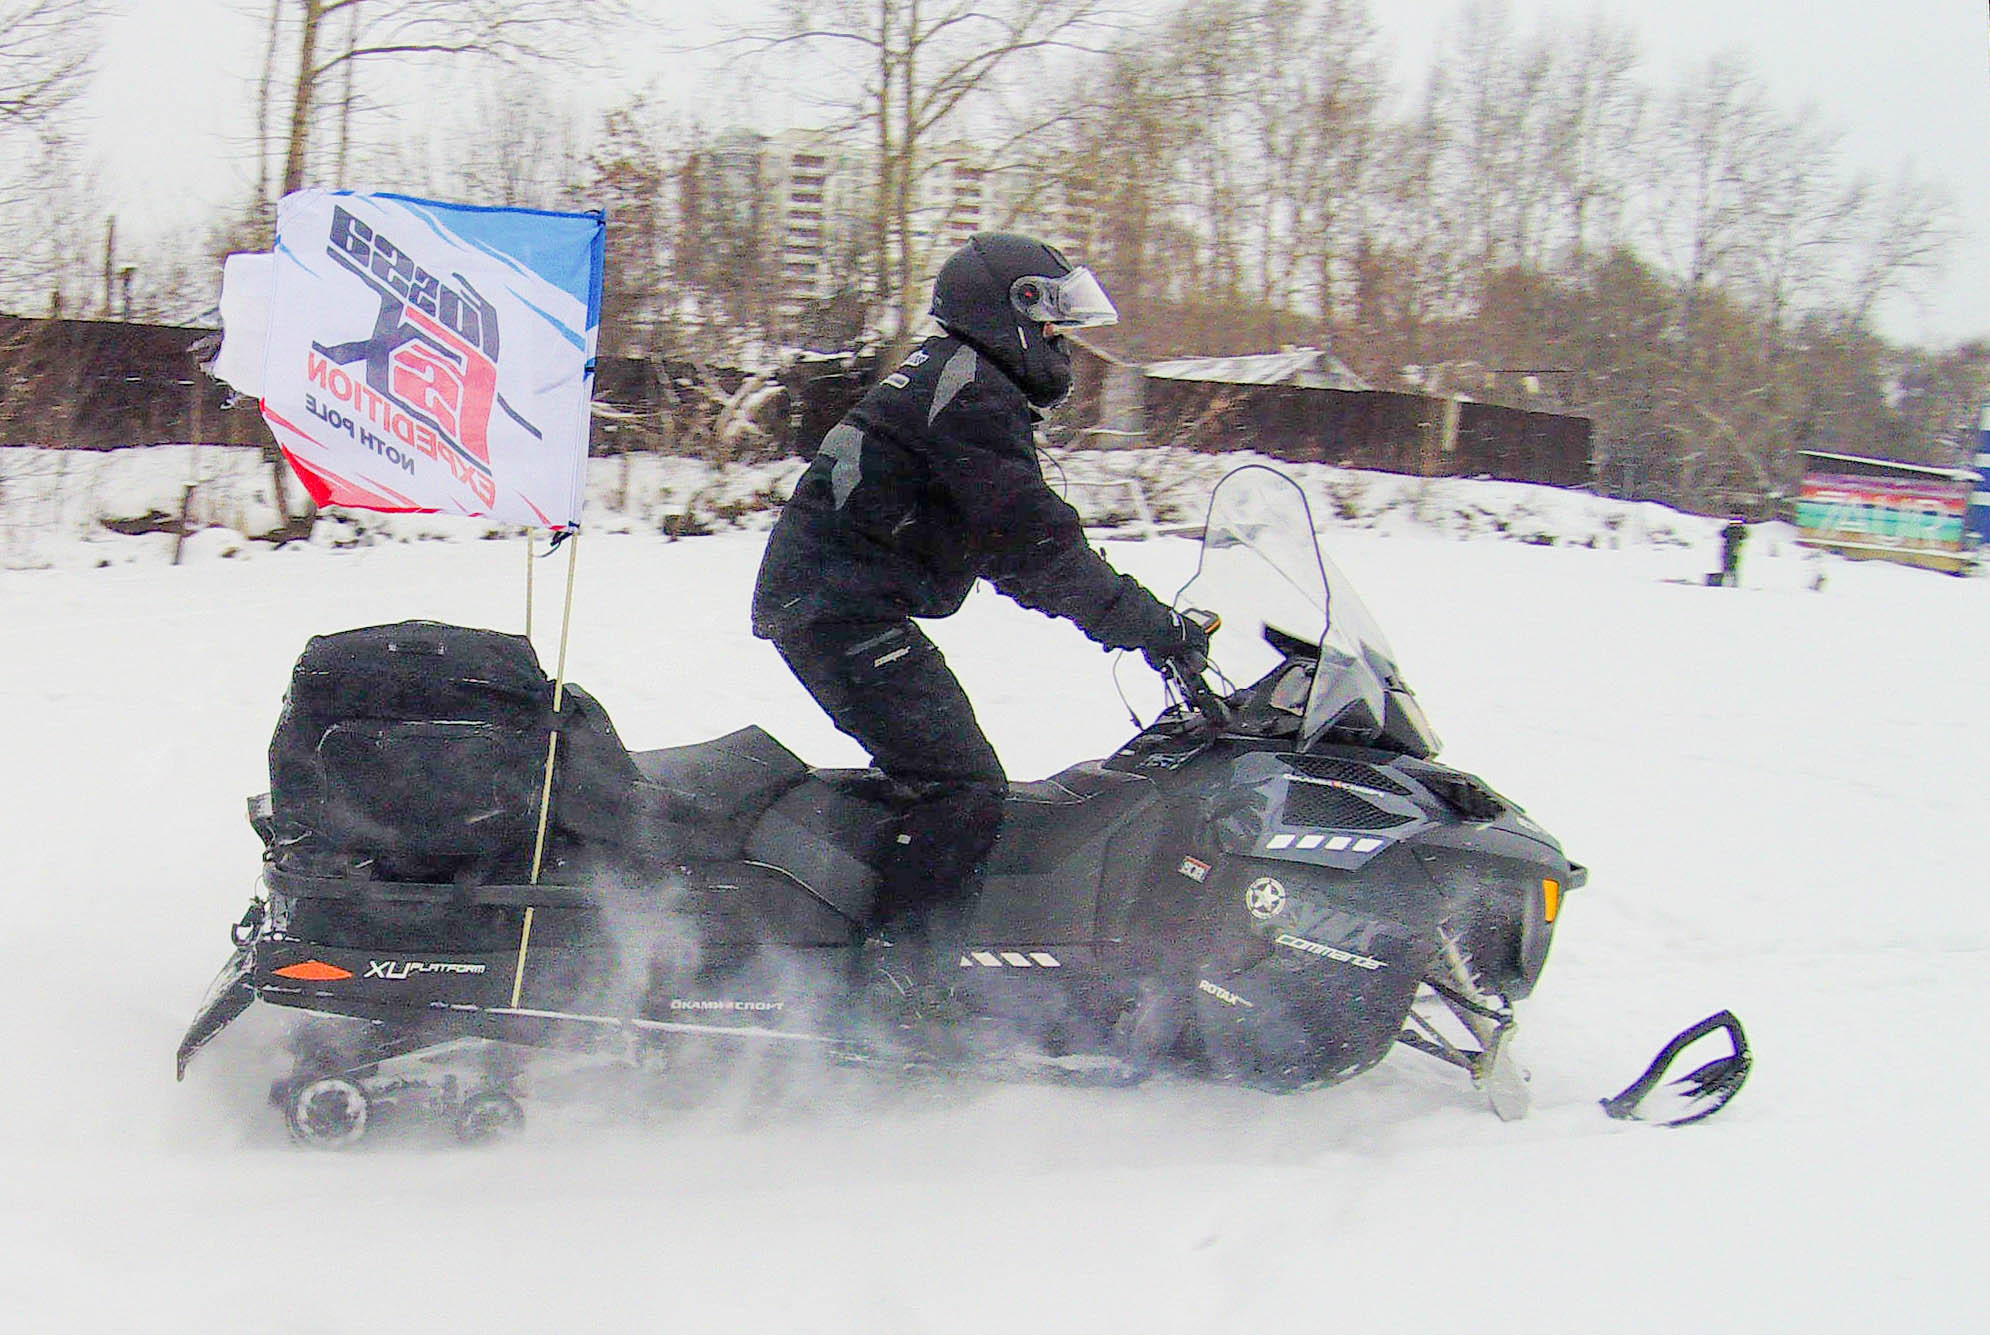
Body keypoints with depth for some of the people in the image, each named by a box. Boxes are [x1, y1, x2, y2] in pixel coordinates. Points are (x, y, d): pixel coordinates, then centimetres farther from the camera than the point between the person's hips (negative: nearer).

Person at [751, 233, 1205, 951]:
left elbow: (1003, 547, 24)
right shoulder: (974, 389, -12)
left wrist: (1125, 615, 17)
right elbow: (1031, 542, -19)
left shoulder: (948, 377, 22)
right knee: (962, 787, -15)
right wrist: (1152, 627, -16)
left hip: (814, 601, 11)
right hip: (846, 612, -11)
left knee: (930, 770, 18)